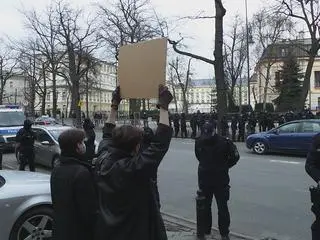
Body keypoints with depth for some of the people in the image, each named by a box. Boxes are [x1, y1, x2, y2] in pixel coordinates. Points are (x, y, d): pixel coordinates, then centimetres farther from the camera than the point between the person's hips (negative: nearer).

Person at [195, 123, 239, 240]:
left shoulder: (223, 142, -14)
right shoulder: (199, 142, -4)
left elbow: (235, 156, -1)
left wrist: (224, 167, -2)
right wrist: (205, 167, 9)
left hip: (220, 181, -3)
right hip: (204, 180, 3)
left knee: (222, 207, 4)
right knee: (204, 206, 13)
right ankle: (205, 230, 29)